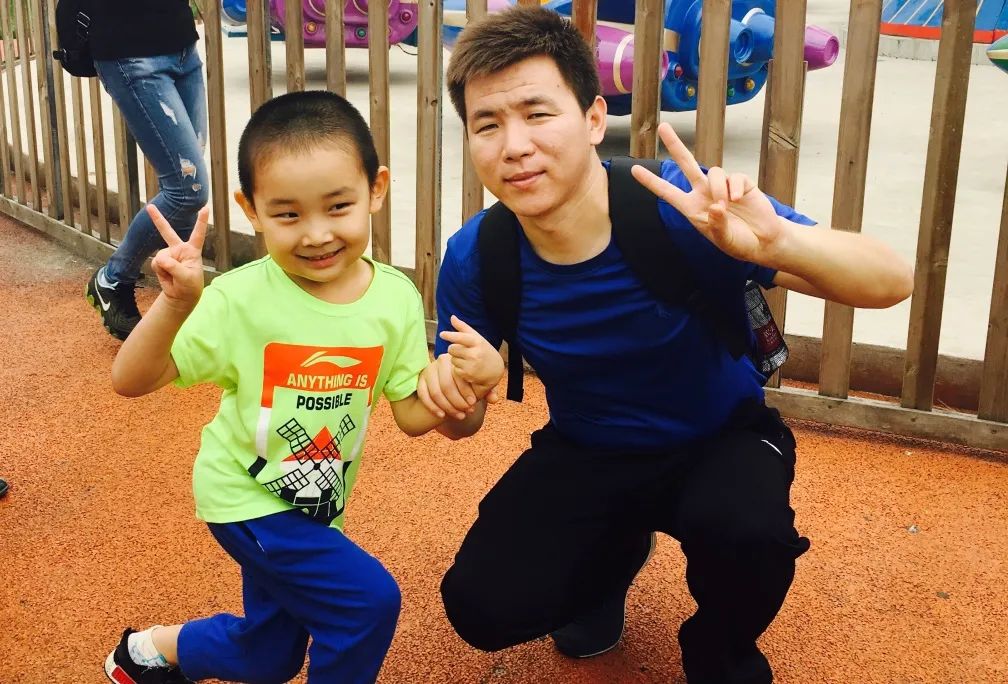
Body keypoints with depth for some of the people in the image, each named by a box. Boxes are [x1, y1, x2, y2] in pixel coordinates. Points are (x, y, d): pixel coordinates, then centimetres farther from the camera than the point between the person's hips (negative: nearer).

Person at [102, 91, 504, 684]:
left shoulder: (397, 298, -14)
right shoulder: (240, 299, -24)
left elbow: (413, 414, -8)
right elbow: (131, 382, -23)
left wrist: (472, 379, -26)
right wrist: (175, 305, -39)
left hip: (317, 503, 5)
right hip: (247, 496, -5)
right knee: (370, 600, -17)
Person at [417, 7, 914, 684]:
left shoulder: (684, 210, -30)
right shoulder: (475, 258, -19)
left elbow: (893, 282, -32)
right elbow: (463, 424, -3)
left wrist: (777, 242, -54)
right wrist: (450, 388, -29)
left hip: (720, 437, -2)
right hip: (584, 450, 3)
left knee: (744, 531, -35)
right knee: (483, 608, -14)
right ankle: (610, 550, 20)